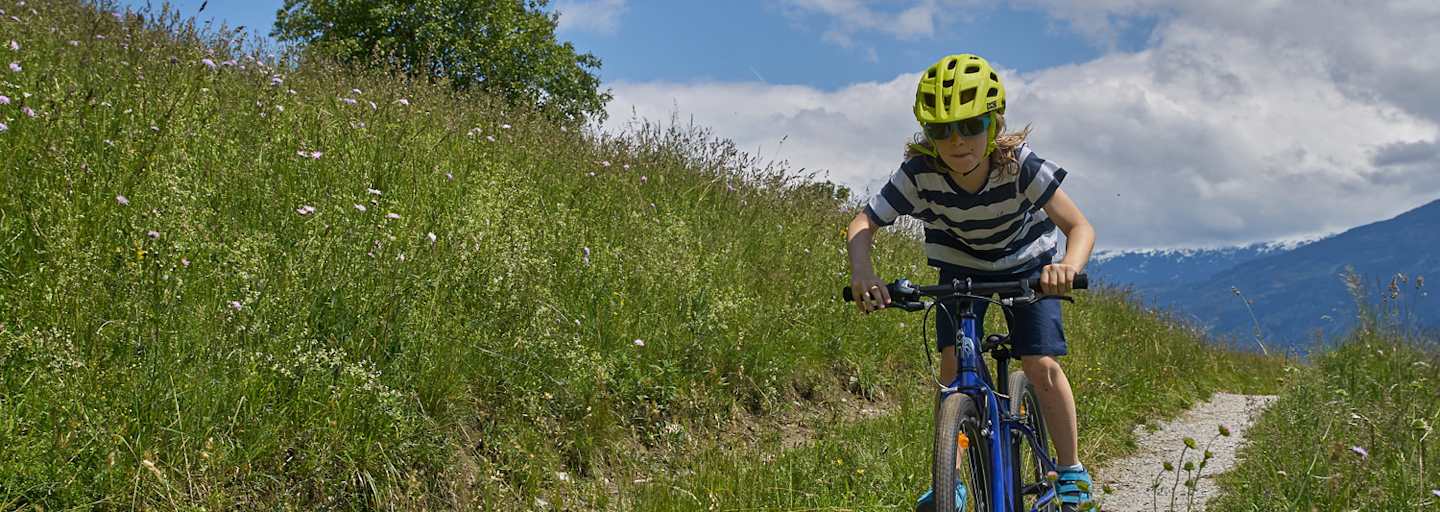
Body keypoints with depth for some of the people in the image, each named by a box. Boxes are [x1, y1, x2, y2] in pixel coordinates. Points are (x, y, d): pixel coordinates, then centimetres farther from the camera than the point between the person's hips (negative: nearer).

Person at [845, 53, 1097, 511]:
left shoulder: (1020, 165, -34)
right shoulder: (920, 173, -31)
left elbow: (1080, 227, -35)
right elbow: (864, 224, -27)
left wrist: (1068, 266, -58)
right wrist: (862, 273, -48)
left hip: (1028, 264, -1)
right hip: (960, 267, 2)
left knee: (1041, 365, -14)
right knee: (953, 360, -15)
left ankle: (1071, 471, 6)